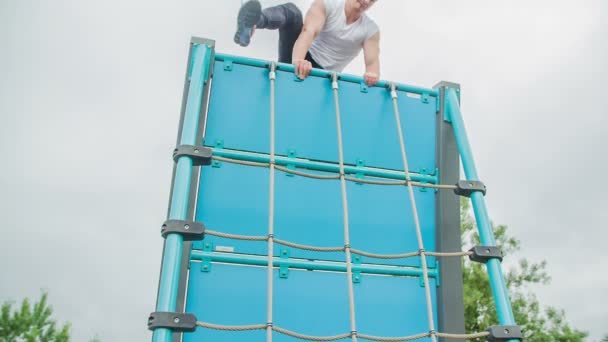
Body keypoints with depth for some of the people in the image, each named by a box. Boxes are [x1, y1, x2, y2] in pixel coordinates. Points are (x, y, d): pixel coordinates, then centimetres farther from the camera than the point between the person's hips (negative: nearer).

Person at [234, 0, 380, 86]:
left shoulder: (371, 30, 1)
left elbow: (372, 61, -11)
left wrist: (372, 73, -38)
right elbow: (309, 31, -24)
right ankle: (251, 25, -55)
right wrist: (298, 60, -46)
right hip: (300, 64, -1)